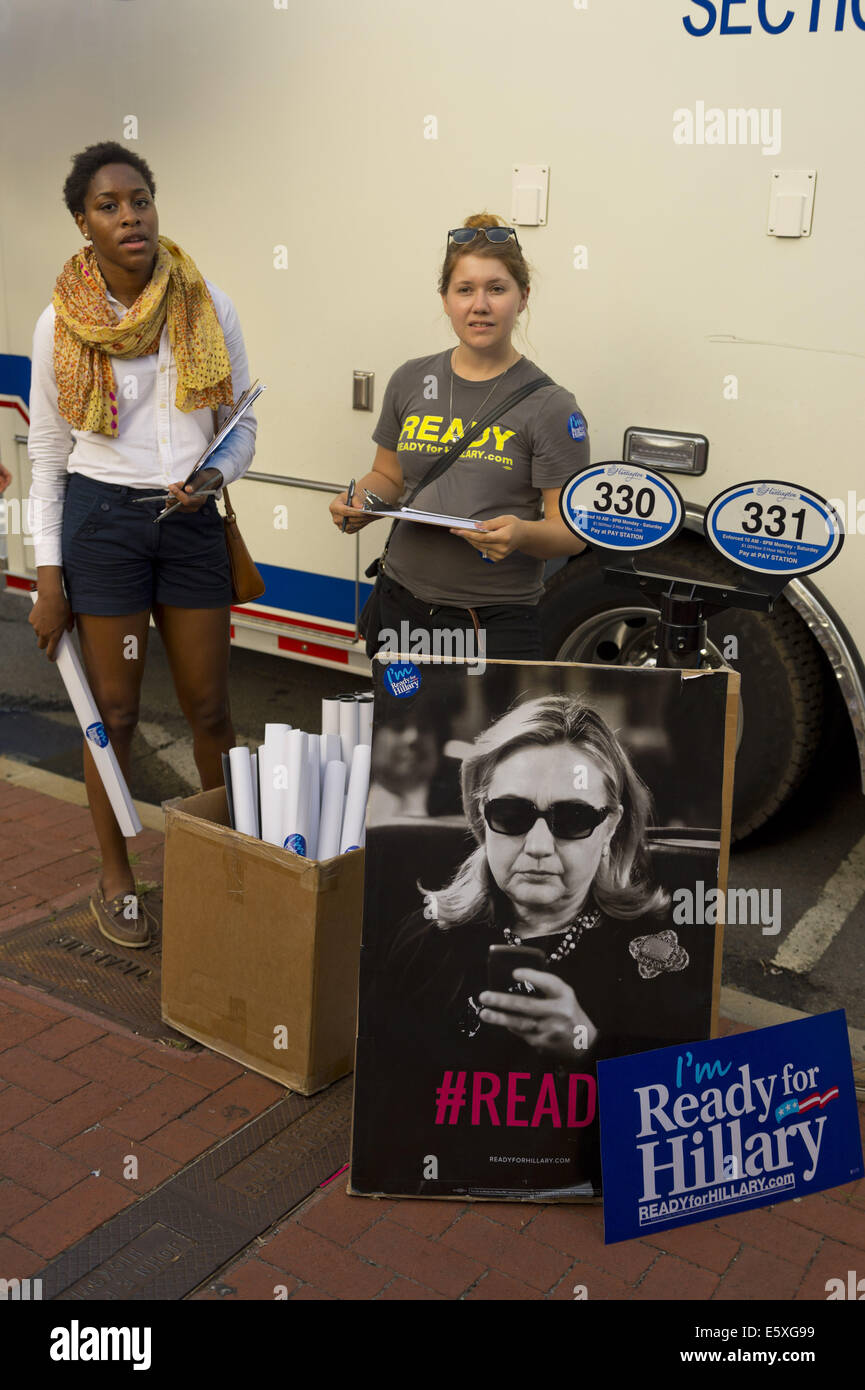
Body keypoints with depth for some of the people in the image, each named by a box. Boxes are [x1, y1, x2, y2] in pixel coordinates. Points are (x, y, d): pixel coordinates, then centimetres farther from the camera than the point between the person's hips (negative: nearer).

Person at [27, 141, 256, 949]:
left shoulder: (206, 305, 0)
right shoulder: (61, 323, -3)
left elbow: (242, 423, 7)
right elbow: (47, 456, 1)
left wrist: (215, 475, -15)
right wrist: (48, 577, -3)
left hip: (190, 519, 2)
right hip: (101, 519, -1)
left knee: (210, 708, 8)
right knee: (114, 712, 6)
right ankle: (115, 880, 23)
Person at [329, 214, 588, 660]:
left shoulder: (549, 405, -7)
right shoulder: (411, 381, 6)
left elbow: (572, 532, -9)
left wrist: (522, 534, -29)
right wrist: (357, 506, -4)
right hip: (402, 606, 4)